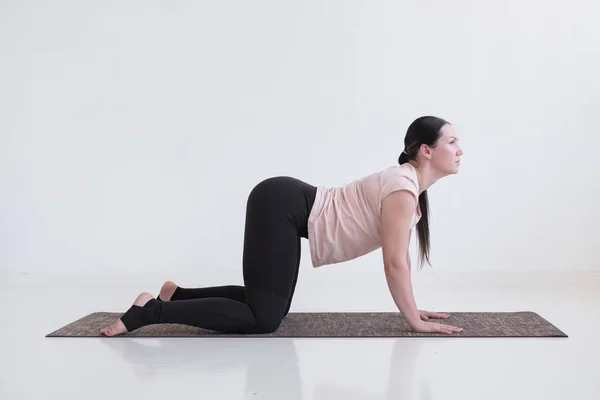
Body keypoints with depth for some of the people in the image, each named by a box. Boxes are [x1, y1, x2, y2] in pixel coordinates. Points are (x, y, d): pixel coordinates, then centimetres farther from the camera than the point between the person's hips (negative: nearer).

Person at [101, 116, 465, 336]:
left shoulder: (411, 185, 12)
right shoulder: (403, 186, -18)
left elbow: (400, 254, 18)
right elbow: (394, 262, -20)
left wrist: (411, 306, 17)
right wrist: (414, 319, -11)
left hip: (288, 207, 10)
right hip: (282, 205, -10)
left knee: (272, 304, 15)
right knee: (264, 319, -12)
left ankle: (178, 295, 21)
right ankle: (149, 310, -9)